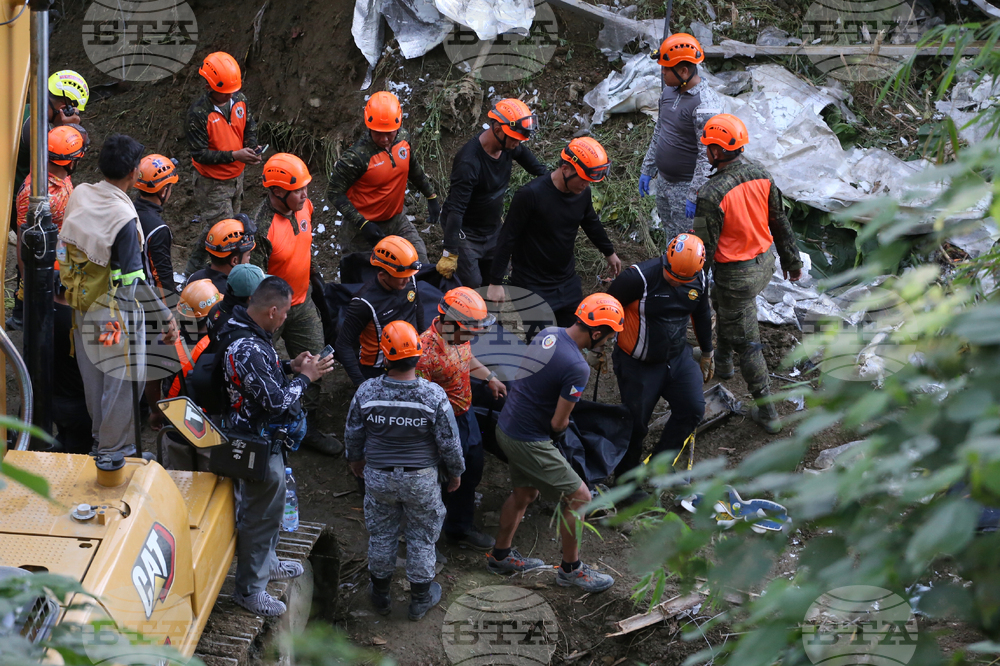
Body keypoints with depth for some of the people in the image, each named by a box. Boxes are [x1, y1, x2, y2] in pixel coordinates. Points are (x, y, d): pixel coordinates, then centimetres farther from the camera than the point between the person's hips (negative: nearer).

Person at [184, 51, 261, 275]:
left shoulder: (240, 100, -5)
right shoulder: (198, 113, -25)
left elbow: (249, 126, 12)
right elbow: (199, 154, -23)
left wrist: (251, 148, -11)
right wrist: (234, 155, -30)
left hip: (236, 177, 7)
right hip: (212, 183, -7)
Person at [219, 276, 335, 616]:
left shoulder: (241, 329, 0)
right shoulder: (249, 350, -33)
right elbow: (276, 402, -29)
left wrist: (288, 366, 4)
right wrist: (306, 377, -16)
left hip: (260, 436, 11)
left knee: (264, 507, 28)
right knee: (263, 513, 4)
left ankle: (264, 561, 48)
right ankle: (249, 588, 16)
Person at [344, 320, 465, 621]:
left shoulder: (367, 392, -18)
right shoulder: (434, 396, -23)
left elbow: (353, 433, -2)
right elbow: (448, 441, -13)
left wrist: (355, 458, 19)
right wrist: (455, 471, 5)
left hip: (378, 476, 2)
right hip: (421, 480, -1)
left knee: (381, 534, 21)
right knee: (422, 537, 18)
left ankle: (380, 593, 37)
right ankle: (421, 598, 31)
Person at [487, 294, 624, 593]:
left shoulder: (548, 333, 0)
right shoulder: (577, 368, -26)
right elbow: (559, 422, -18)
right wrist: (558, 433, 6)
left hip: (506, 427, 9)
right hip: (530, 441, -9)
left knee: (524, 493, 27)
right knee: (579, 498, 2)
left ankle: (501, 556, 43)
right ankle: (570, 569, 16)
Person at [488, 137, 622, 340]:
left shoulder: (583, 193, -4)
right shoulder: (531, 194, -24)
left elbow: (591, 223, 18)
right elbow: (507, 238, -18)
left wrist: (609, 252, 33)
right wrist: (496, 283, -18)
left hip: (567, 281, 6)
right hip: (533, 284, -6)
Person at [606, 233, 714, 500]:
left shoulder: (699, 281, -7)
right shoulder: (638, 278, -26)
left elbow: (702, 315, 13)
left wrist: (707, 353, 23)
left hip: (678, 357, 5)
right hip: (638, 365, -5)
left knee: (693, 410, -7)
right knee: (635, 422, 2)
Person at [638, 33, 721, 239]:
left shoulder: (705, 104, -24)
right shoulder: (669, 91, 4)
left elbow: (708, 155, -25)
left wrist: (695, 195, -26)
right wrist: (647, 170, 18)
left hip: (686, 186, -9)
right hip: (664, 181, 9)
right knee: (671, 236, 20)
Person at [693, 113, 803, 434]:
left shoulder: (711, 195, -29)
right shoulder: (762, 176, -8)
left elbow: (704, 247, -22)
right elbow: (780, 223, 4)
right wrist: (791, 260, 18)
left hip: (736, 274, -7)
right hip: (764, 263, 7)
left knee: (746, 342, 6)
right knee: (723, 303, 35)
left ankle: (767, 412, 13)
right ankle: (722, 361, 57)